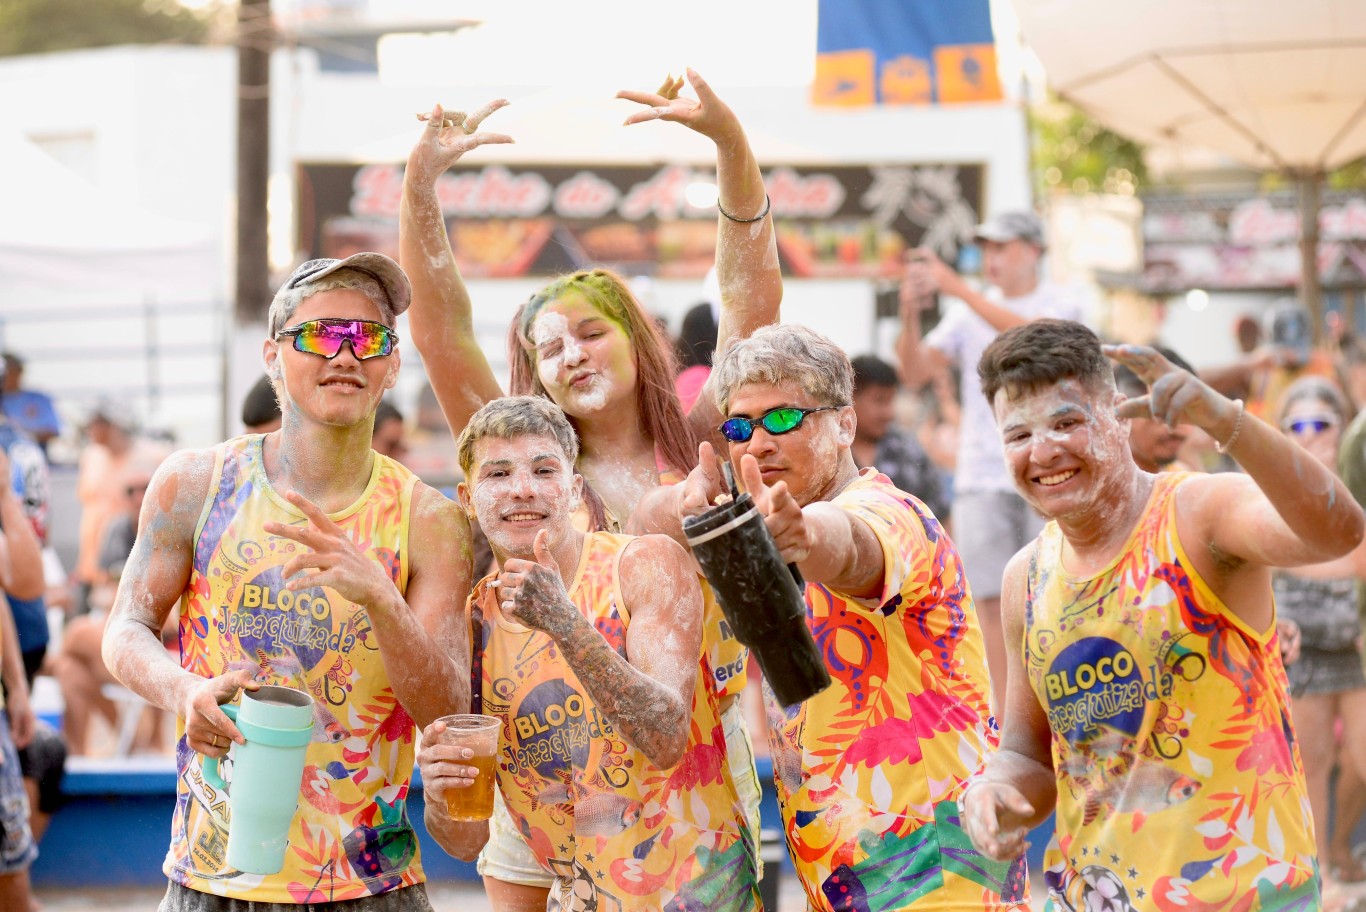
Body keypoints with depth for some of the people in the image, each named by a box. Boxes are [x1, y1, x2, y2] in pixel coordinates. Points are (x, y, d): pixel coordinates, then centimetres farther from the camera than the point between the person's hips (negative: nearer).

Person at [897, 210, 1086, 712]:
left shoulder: (1061, 305, 1)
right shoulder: (968, 313, 10)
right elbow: (915, 372, 2)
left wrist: (957, 287, -26)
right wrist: (910, 314, -16)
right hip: (982, 477, 3)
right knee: (993, 599, -1)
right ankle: (1004, 720, 2)